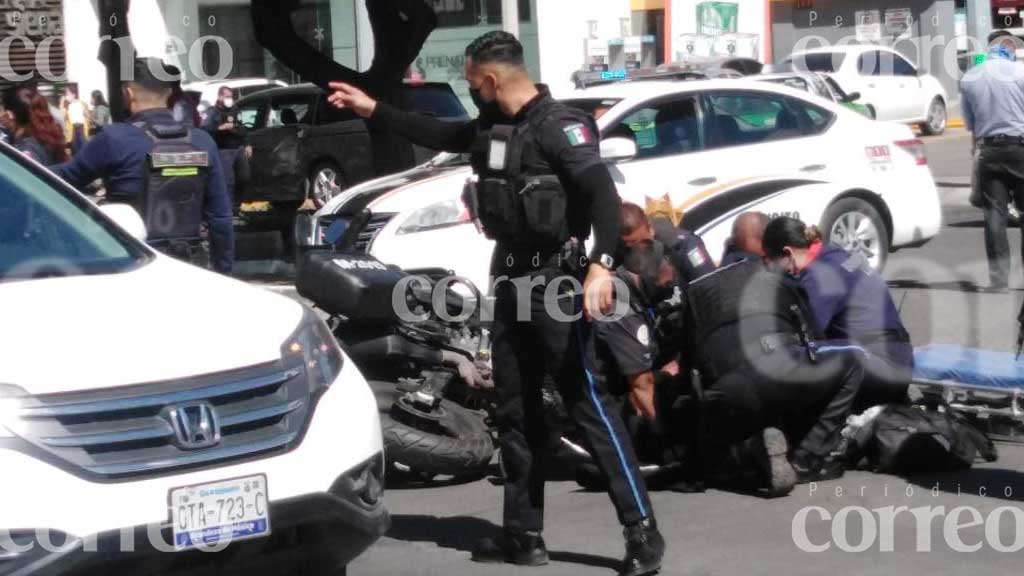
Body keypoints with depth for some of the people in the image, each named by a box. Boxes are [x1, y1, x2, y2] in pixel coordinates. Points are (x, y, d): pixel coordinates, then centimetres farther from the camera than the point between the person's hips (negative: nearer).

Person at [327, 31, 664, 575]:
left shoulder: (558, 124, -14)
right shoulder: (496, 125, 12)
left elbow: (603, 193, -24)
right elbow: (439, 135, 29)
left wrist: (601, 264, -36)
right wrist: (372, 109, 29)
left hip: (556, 282, -9)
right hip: (513, 282, 9)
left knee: (588, 403, -11)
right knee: (515, 410, 11)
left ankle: (642, 531, -9)